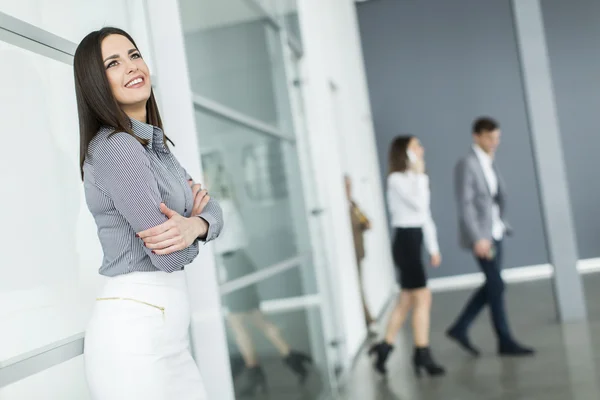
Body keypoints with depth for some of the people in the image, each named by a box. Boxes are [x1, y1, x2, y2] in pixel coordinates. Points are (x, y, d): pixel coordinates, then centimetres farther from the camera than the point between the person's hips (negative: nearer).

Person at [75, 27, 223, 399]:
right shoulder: (115, 147, -16)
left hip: (166, 327, 9)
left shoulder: (154, 144, 13)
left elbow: (210, 208, 8)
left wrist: (193, 226, -13)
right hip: (134, 329, -9)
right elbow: (169, 257, -20)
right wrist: (189, 222, 0)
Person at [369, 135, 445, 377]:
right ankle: (422, 354, 1)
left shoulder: (413, 178, 17)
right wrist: (420, 174, -16)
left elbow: (425, 214, 19)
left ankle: (385, 347, 18)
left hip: (414, 240, 9)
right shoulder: (397, 179, -11)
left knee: (406, 300, 11)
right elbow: (419, 204, -24)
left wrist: (433, 247, 19)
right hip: (405, 241, -9)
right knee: (423, 298, -7)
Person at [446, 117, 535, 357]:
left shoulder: (490, 163, 13)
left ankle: (460, 328, 19)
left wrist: (502, 224, 2)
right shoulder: (466, 165, -12)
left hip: (494, 232, 8)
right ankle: (505, 341, 7)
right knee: (496, 286, -3)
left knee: (491, 286, 10)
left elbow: (499, 195, 15)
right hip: (480, 235, -8)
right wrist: (478, 238, -22)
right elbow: (465, 205, -18)